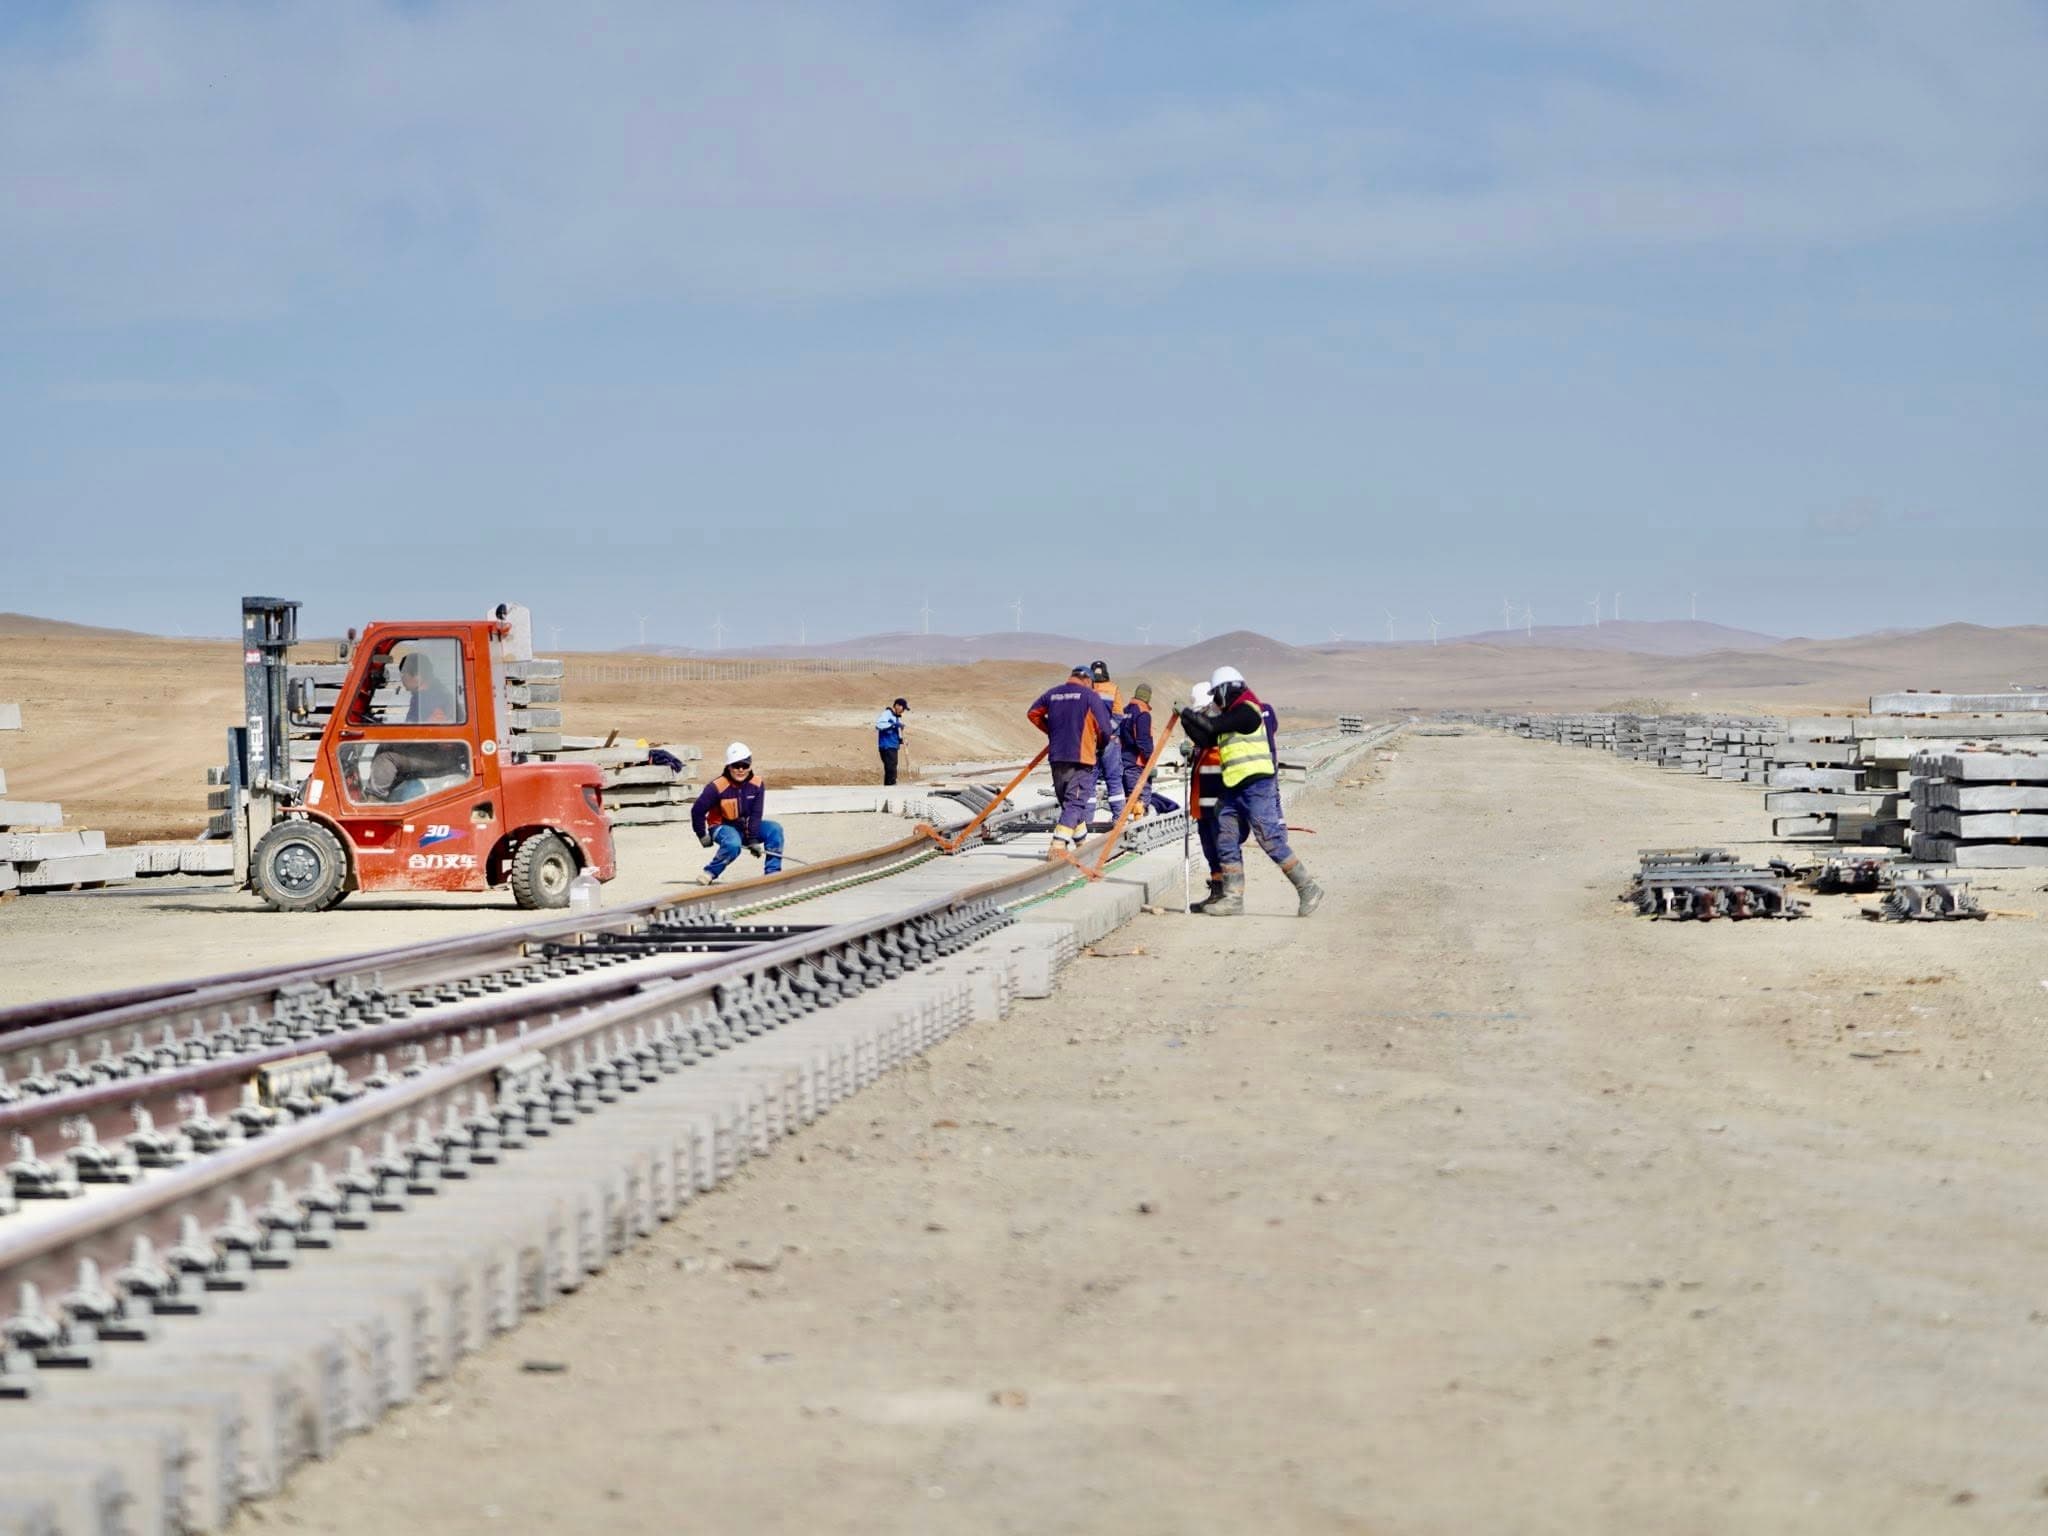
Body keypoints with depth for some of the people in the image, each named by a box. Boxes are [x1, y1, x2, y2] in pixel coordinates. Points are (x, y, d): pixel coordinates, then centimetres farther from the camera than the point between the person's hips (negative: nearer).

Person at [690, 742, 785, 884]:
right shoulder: (717, 787, -21)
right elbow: (697, 811, -15)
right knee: (733, 845, -38)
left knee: (775, 829, -18)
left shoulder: (757, 785, -10)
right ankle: (710, 873, -17)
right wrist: (702, 836, -9)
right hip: (722, 827, -4)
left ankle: (773, 872, -15)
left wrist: (753, 840, -18)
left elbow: (755, 815, -12)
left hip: (746, 827, 4)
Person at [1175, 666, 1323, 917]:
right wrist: (1187, 721, 11)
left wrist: (1188, 714, 0)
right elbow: (1205, 740, 21)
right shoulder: (1231, 717, 19)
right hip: (1235, 790, 10)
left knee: (1271, 841, -11)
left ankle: (1307, 889, -5)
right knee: (1227, 843, 5)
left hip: (1257, 786, -10)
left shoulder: (1246, 711, -11)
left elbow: (1212, 726, -15)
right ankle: (1233, 898, 8)